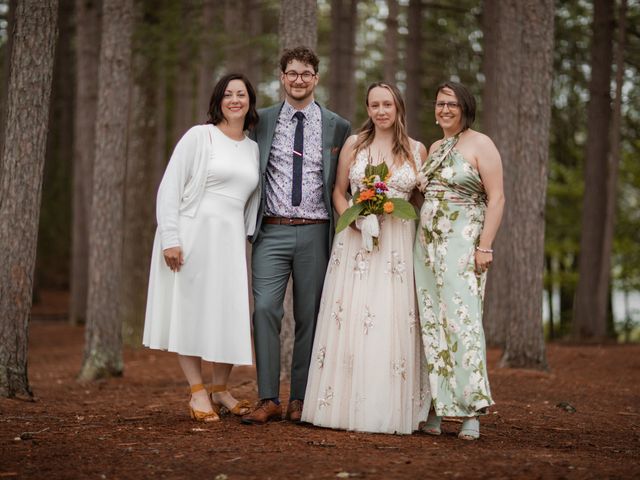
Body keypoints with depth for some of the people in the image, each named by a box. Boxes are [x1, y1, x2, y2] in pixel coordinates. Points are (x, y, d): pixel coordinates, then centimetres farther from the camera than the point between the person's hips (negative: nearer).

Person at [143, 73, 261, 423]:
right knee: (191, 311, 1)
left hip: (231, 240, 5)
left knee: (230, 314, 6)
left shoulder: (254, 149, 12)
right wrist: (169, 238, -14)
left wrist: (251, 239, 10)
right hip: (193, 235, -4)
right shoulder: (199, 136, -3)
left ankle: (220, 390, 22)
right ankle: (197, 392, 11)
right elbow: (169, 187, -7)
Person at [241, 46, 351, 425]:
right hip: (272, 231, 0)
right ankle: (269, 400, -3)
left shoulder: (338, 127, 6)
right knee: (265, 311, -9)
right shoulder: (262, 121, 8)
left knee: (310, 317, 4)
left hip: (315, 234, 0)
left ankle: (300, 400, 13)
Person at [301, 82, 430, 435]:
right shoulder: (354, 145, 7)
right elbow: (338, 190, 10)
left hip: (398, 243, 0)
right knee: (349, 320, -4)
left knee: (395, 322, -3)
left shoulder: (417, 150, 8)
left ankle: (389, 409, 4)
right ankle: (345, 405, 3)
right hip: (355, 239, 0)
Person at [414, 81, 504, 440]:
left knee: (463, 318, -12)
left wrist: (485, 246, -16)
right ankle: (436, 408, 7)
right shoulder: (435, 148, 18)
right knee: (432, 323, 3)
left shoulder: (481, 145, -3)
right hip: (427, 242, 7)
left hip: (462, 242, -7)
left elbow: (497, 198, -9)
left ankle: (471, 411, -10)